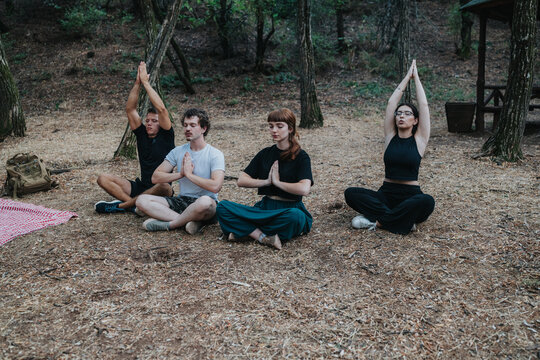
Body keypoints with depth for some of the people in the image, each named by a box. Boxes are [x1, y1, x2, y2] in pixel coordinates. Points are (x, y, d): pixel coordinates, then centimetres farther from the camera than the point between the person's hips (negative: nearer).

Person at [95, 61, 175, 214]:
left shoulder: (166, 136, -2)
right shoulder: (142, 134, 10)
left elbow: (161, 109, -16)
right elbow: (130, 109, 3)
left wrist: (146, 82, -13)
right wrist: (137, 83, -5)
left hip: (159, 190, -5)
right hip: (140, 187, 5)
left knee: (164, 187, -41)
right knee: (103, 178, -10)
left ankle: (122, 205, -27)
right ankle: (133, 204, -29)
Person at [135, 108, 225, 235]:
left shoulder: (215, 154, -5)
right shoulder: (178, 152, 9)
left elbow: (215, 186, -21)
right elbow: (155, 178, 4)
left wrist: (189, 174, -13)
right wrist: (180, 174, -10)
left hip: (205, 205, -5)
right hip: (181, 201, 5)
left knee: (205, 202, -41)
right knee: (142, 200, -14)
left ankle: (169, 224, -17)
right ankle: (189, 220, -25)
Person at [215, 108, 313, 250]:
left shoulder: (301, 157, -3)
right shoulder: (265, 154, 12)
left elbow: (304, 189, -21)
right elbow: (241, 181, 6)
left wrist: (277, 182, -10)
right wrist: (267, 181, -6)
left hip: (289, 208, -4)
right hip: (265, 207, 4)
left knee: (295, 216, -41)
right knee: (222, 207, -16)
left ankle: (246, 229, -22)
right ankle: (262, 237, -29)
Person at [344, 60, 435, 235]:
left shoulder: (419, 139, 3)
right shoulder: (390, 136, 7)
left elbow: (424, 105, -2)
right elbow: (391, 103, 4)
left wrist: (416, 77, 7)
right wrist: (407, 77, 11)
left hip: (411, 195, -2)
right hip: (386, 194, 2)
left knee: (427, 201, -37)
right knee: (351, 193, -23)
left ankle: (376, 219, -26)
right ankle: (403, 218, -28)